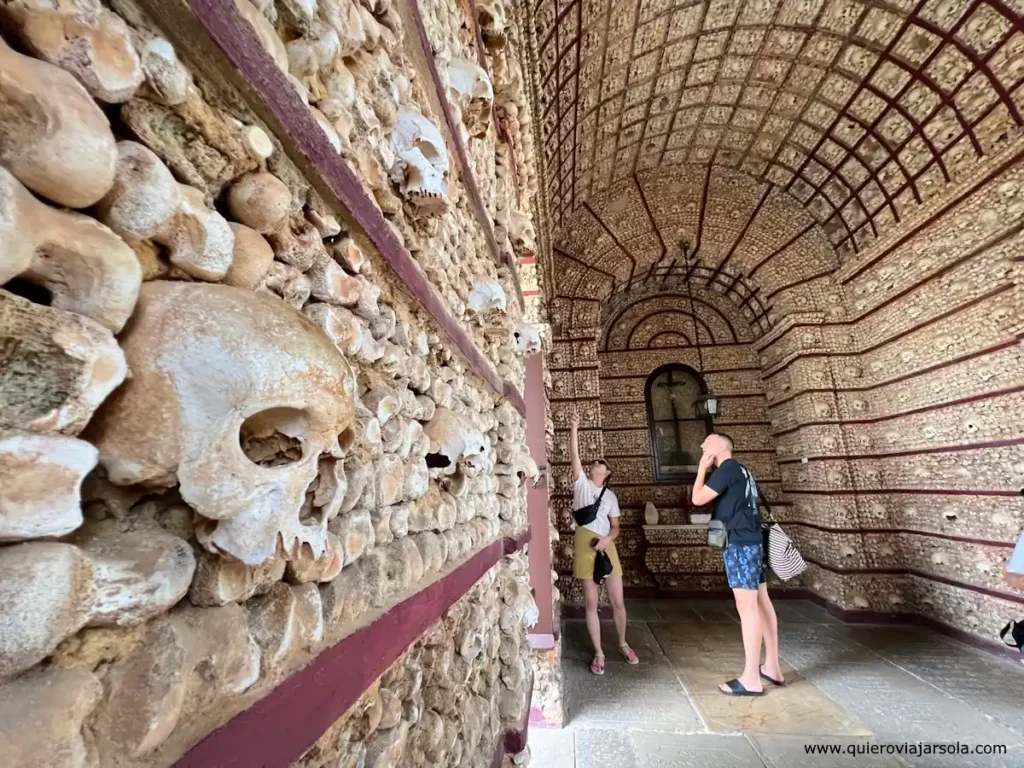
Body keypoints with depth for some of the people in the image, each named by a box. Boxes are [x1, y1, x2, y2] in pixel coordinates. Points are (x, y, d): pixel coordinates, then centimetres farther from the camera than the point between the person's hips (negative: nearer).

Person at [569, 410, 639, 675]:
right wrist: (574, 429, -18)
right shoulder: (582, 482, 4)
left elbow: (615, 526, 11)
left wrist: (608, 538, -11)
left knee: (618, 601, 8)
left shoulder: (610, 496, 11)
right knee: (591, 603, 4)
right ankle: (598, 653, 19)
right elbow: (575, 455, -9)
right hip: (585, 545, -2)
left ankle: (623, 644, 33)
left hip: (606, 546, 2)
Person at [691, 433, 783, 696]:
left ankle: (751, 679, 0)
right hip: (753, 541, 10)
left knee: (747, 607, -6)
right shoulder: (741, 470, 17)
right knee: (761, 603, 14)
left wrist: (702, 468, -6)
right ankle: (771, 667, 23)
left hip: (739, 544, -10)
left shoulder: (727, 468, -13)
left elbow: (698, 498, -15)